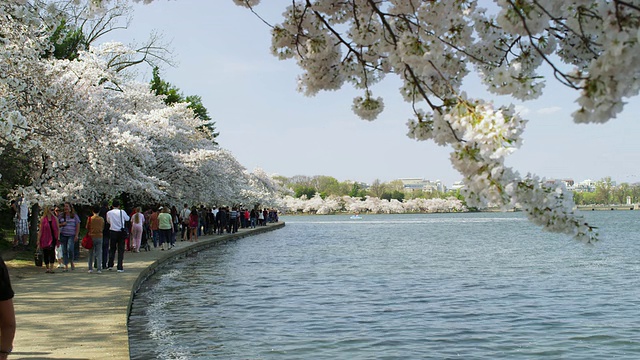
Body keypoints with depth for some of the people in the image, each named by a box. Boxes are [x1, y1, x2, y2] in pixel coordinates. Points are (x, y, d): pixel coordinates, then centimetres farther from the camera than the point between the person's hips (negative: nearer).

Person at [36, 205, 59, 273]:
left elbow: (58, 229, 9)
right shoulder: (42, 219, 3)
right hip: (45, 239, 1)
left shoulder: (55, 218, 6)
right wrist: (38, 241, 1)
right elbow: (40, 230, 4)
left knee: (52, 251, -17)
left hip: (53, 238, 0)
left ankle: (51, 268, -20)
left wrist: (58, 239, 1)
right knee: (45, 253, 6)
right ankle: (47, 268, 21)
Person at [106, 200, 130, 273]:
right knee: (121, 250, 2)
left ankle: (110, 265, 19)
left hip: (112, 232, 1)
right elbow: (127, 219, 11)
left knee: (112, 249, 17)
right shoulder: (122, 212, -5)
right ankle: (120, 267, -1)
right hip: (121, 232, -1)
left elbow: (108, 221, 12)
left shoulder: (109, 213, -2)